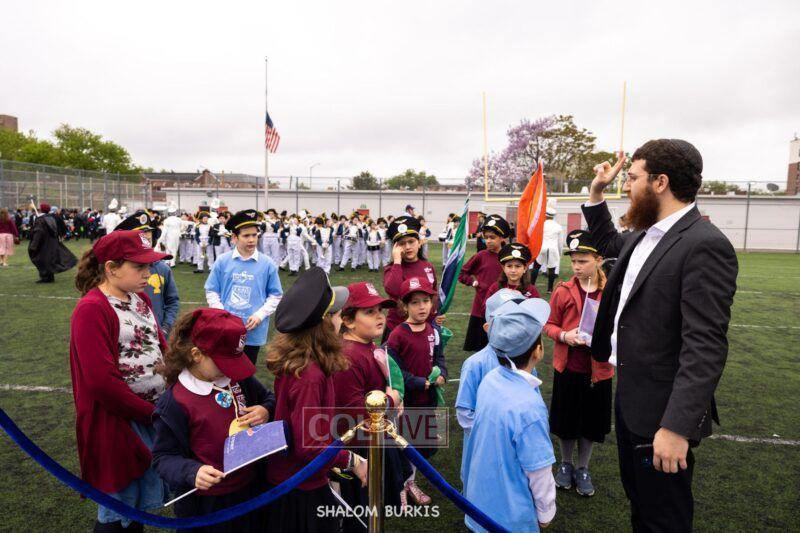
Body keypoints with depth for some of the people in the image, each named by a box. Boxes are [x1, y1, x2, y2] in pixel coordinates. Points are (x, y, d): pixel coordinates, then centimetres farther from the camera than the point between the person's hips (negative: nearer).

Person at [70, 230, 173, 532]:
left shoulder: (140, 299, 7)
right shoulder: (91, 309, -17)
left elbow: (160, 345, 11)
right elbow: (102, 380, -22)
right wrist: (151, 413, -13)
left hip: (156, 413, 7)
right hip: (118, 423, -7)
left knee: (148, 501, 19)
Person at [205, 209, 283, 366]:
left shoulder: (267, 264, -5)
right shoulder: (222, 261, -3)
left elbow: (275, 295, 2)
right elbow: (211, 291, 4)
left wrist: (260, 315, -11)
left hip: (254, 331, 0)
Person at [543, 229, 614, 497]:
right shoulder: (563, 291, -6)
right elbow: (549, 324, 1)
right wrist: (564, 336, -18)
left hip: (598, 368, 0)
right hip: (567, 366, 0)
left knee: (591, 421, 13)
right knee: (566, 418, 13)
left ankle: (583, 468, 34)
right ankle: (566, 464, 36)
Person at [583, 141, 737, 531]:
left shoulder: (704, 245, -23)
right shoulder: (645, 235, 5)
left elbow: (705, 346, -28)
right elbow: (607, 244, 28)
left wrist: (677, 426, -30)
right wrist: (596, 193, 15)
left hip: (661, 411, -8)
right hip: (629, 396, 9)